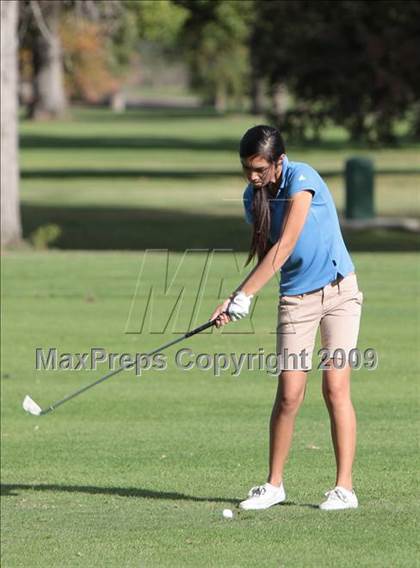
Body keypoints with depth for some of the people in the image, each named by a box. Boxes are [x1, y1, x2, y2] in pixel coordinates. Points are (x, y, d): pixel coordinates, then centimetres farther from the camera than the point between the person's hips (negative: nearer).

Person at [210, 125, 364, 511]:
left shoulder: (301, 179, -17)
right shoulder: (254, 197, 3)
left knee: (335, 387, -10)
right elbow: (266, 256, 8)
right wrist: (235, 299, -7)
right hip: (295, 299, 4)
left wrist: (245, 295, -24)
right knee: (289, 395, -4)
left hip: (339, 291, -4)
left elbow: (284, 247, -22)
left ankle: (344, 487, -6)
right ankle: (274, 485, 8)